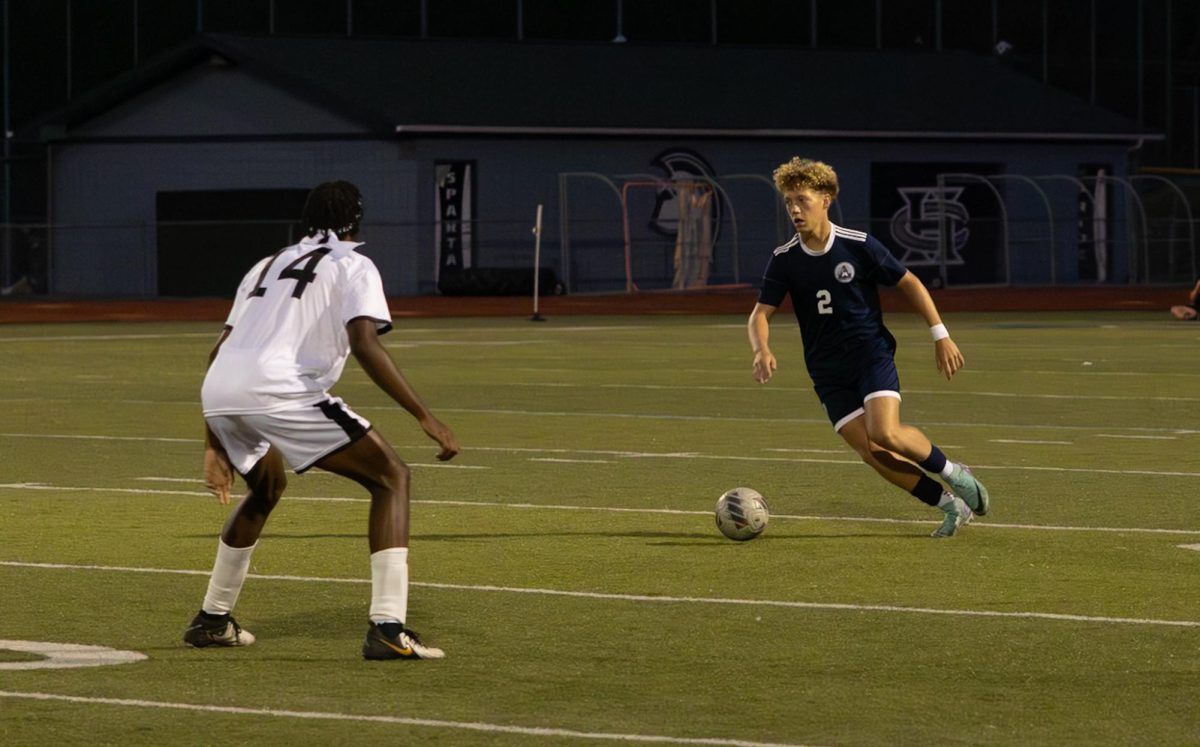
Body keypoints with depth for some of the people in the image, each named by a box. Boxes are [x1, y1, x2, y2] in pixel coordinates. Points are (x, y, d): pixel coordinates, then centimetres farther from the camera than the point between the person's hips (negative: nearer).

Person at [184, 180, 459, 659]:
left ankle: (212, 620, 41)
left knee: (266, 487, 36)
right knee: (391, 477, 2)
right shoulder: (352, 266, 12)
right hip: (278, 392, -7)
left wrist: (215, 444, 33)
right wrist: (426, 418, -9)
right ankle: (387, 629, -12)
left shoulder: (268, 266, 32)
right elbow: (364, 345, -7)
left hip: (216, 395, 7)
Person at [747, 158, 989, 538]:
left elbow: (909, 284, 1)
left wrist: (940, 336, -2)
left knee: (885, 434, -25)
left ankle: (953, 473, 0)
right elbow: (760, 314, -5)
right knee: (872, 453, -10)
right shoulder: (784, 261, -2)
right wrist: (762, 350, -27)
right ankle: (951, 504, 4)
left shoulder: (859, 246, -9)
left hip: (872, 354, -3)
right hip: (828, 373, 3)